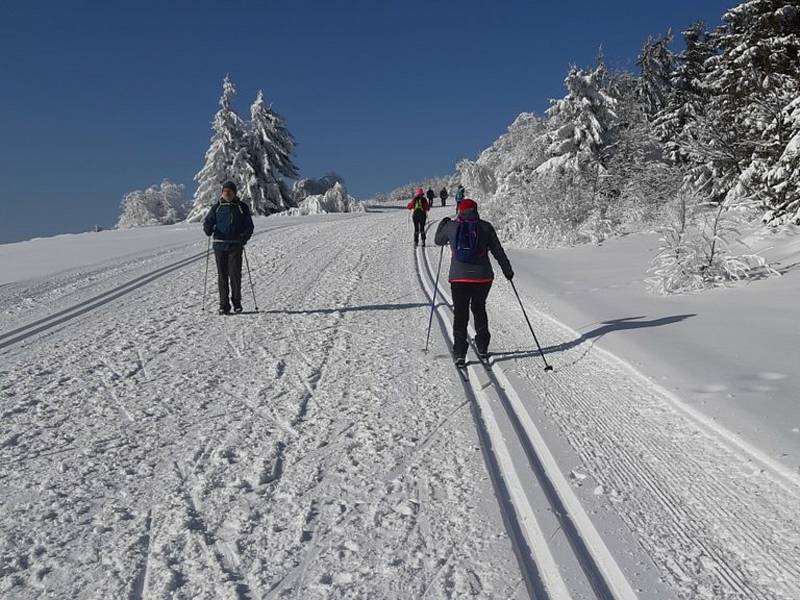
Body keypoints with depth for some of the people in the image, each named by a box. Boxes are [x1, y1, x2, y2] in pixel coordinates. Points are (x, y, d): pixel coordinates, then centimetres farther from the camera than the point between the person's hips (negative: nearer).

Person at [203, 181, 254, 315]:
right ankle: (224, 305, 7)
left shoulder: (242, 207, 7)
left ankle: (237, 302, 6)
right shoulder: (217, 207, 11)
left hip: (235, 245, -2)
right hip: (219, 245, 2)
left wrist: (244, 238, -10)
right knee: (222, 275, 2)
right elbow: (208, 221, 9)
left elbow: (249, 226, 8)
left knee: (235, 274, -8)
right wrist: (208, 229, -14)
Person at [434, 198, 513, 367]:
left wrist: (442, 224, 39)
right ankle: (482, 348, 21)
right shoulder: (485, 227, 2)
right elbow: (498, 251, 4)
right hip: (483, 277, 1)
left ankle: (459, 353, -1)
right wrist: (507, 270, 15)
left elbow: (438, 240, 22)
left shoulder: (451, 226, 3)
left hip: (459, 277, -1)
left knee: (460, 313, 6)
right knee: (479, 309, 21)